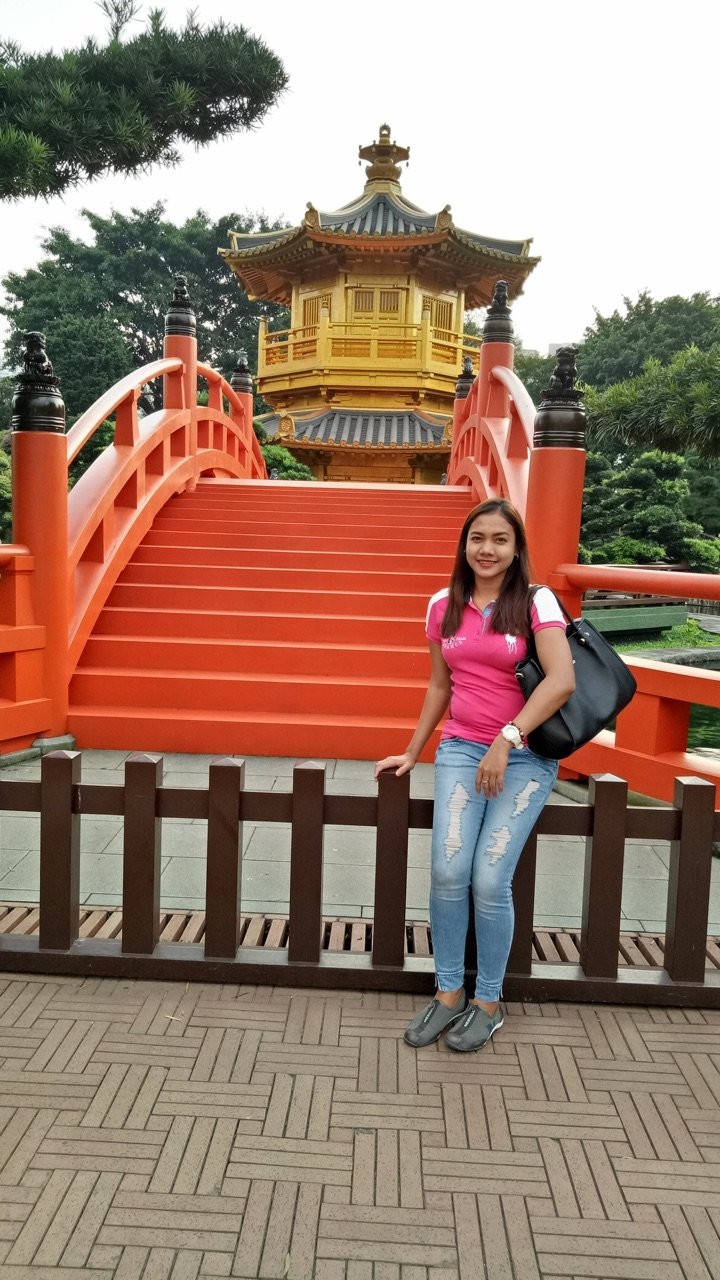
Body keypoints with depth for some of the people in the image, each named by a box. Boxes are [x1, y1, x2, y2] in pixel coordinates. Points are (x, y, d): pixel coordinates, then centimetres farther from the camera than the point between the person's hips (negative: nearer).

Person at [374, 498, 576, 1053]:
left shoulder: (536, 602, -5)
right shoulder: (444, 606, 7)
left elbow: (562, 680, -16)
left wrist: (506, 741, -21)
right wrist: (412, 752, 19)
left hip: (525, 757, -3)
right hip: (461, 751, 3)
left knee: (489, 880, -9)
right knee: (448, 872, -10)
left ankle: (488, 1002, 13)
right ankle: (448, 994, 11)